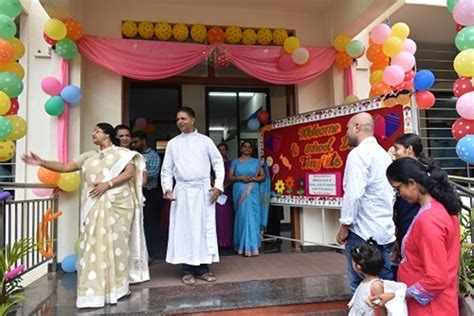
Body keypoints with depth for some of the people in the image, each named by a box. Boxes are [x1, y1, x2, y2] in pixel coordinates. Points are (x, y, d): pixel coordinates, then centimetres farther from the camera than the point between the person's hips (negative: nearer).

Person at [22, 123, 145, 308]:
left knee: (114, 243, -1)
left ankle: (117, 287, 11)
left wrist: (107, 184, -18)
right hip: (94, 207, 4)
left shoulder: (121, 153, 4)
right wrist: (42, 163, -1)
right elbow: (66, 167, 10)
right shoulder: (89, 156, 18)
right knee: (94, 244, 1)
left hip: (116, 205, -4)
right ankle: (95, 290, 8)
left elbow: (130, 172, -10)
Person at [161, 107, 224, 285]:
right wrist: (167, 189, -4)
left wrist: (218, 186, -4)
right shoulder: (173, 143, 9)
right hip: (182, 191, 1)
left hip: (203, 190, 0)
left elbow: (218, 163, 6)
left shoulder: (205, 140, 6)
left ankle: (203, 268, 14)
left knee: (204, 228, 3)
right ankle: (188, 270, 11)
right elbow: (166, 169, 9)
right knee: (184, 229, 2)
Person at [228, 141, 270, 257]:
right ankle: (242, 245, 4)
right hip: (239, 192, 0)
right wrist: (240, 178, -12)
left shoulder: (256, 162, 10)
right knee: (242, 216, -3)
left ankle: (251, 246, 4)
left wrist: (253, 179, -10)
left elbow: (263, 176, 7)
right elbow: (230, 177, 5)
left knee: (252, 216, -3)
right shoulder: (235, 162, 10)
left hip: (252, 192, 0)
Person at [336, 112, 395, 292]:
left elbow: (353, 194, -21)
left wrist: (344, 226, -13)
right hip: (385, 231, 9)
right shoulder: (383, 154, 15)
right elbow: (391, 194, 18)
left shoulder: (358, 153, -12)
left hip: (363, 232, -8)